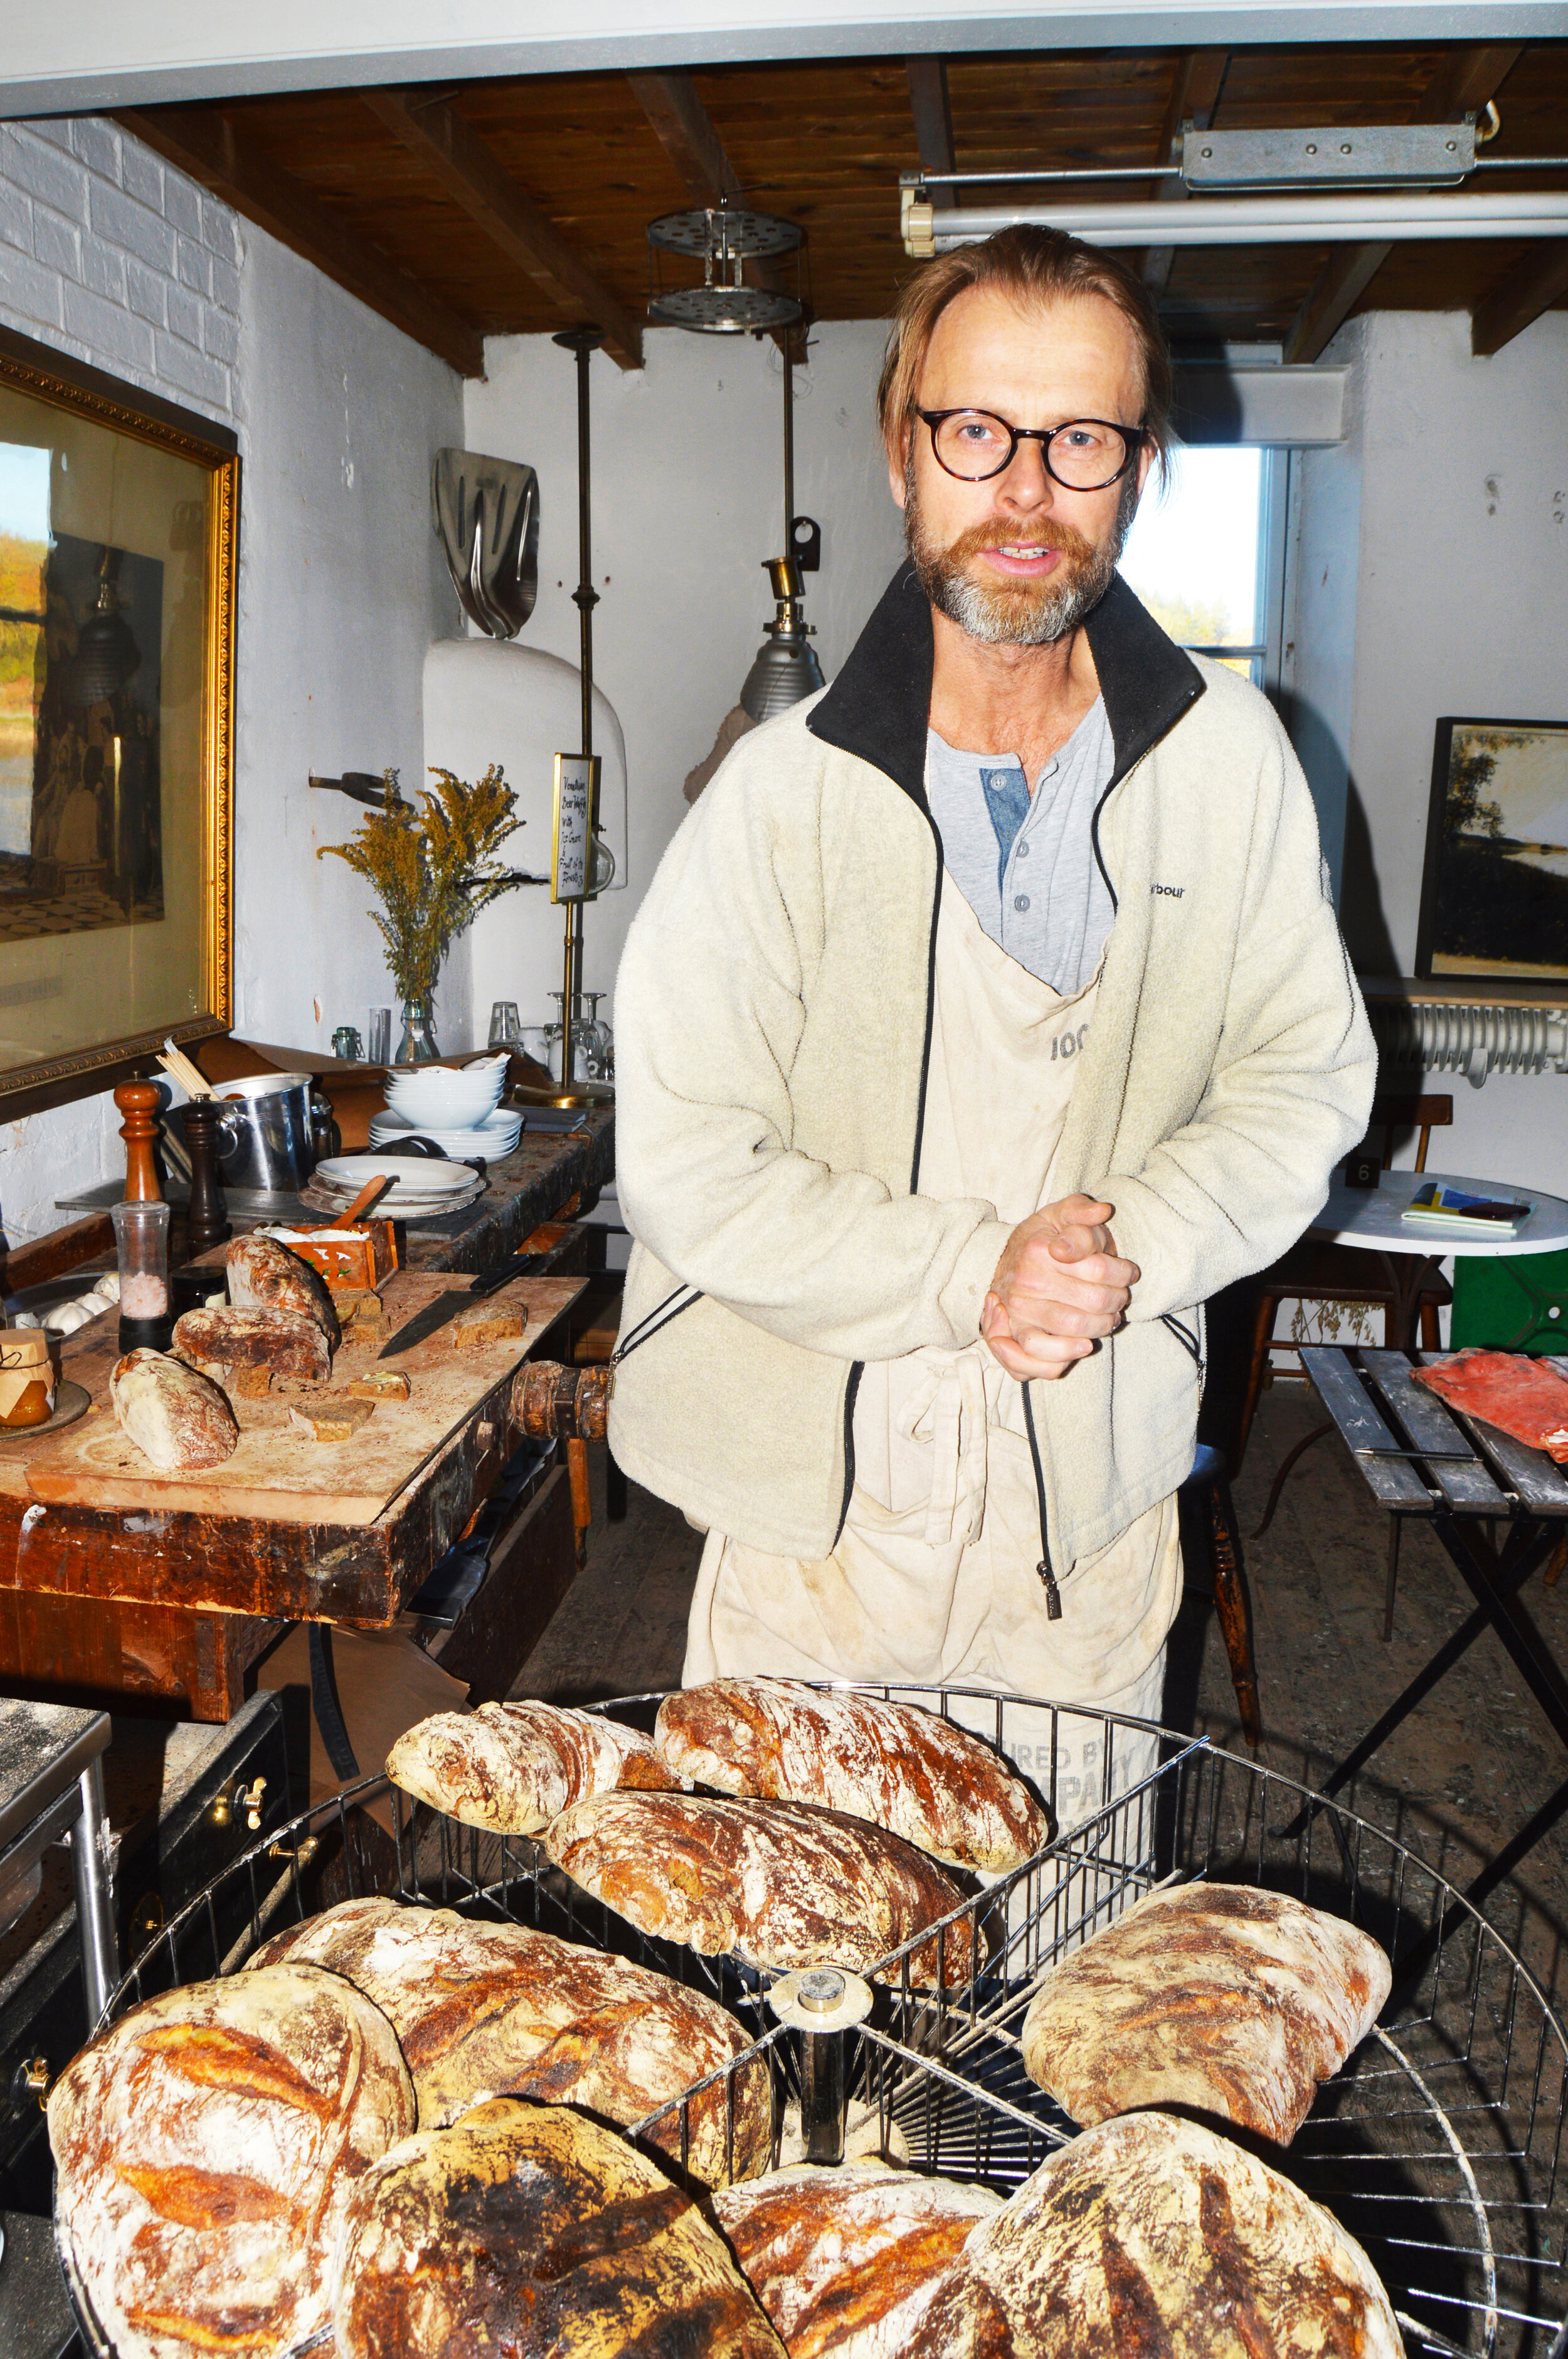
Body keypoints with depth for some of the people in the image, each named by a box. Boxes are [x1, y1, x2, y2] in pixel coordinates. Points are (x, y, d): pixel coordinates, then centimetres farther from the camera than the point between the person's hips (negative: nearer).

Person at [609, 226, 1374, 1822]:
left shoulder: (1228, 760, -2)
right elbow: (684, 1167, -12)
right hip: (817, 1515, -2)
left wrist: (1134, 1242, -13)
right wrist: (970, 1268, -21)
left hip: (1097, 1514, 3)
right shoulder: (786, 791, -11)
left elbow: (1309, 1080, 4)